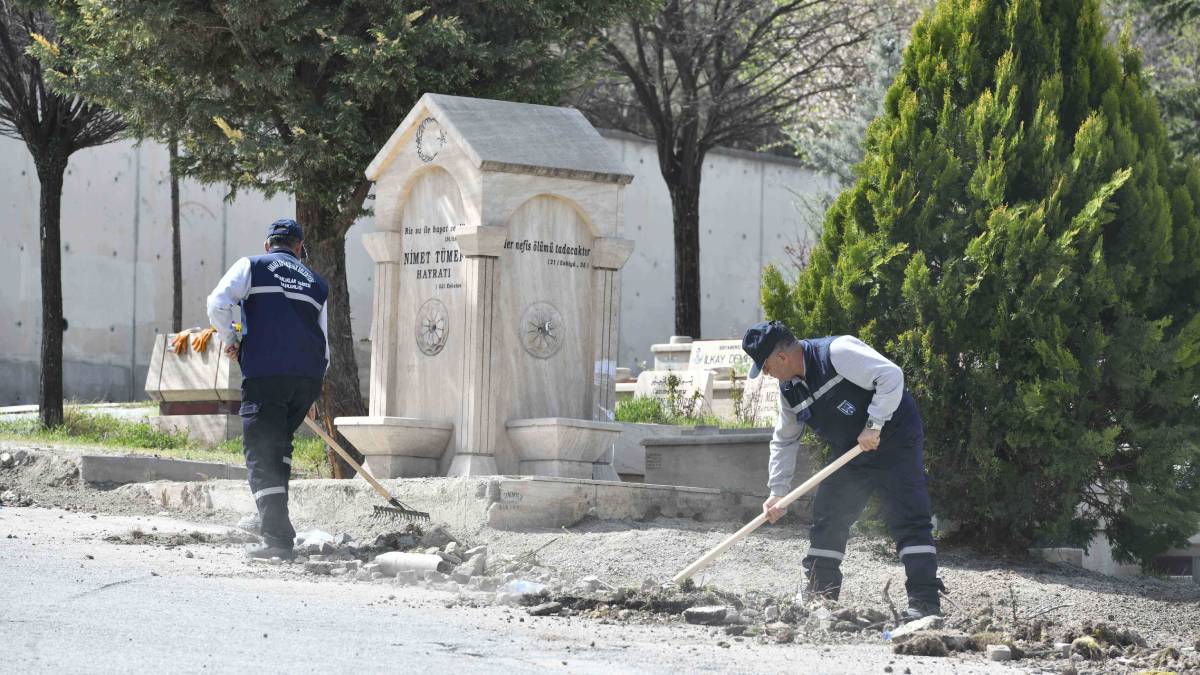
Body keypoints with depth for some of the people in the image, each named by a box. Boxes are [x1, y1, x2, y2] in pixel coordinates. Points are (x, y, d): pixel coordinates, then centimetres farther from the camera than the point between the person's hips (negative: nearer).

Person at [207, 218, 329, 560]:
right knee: (281, 442, 25)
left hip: (265, 374, -4)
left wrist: (230, 339, 10)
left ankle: (278, 538, -15)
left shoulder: (252, 266, 12)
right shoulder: (317, 284, 23)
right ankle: (273, 516, 24)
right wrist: (310, 396, 29)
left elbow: (218, 303, -6)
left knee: (262, 454, -5)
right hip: (309, 378, 4)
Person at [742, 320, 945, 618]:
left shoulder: (837, 352, -23)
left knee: (908, 519, -14)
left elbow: (891, 376, -29)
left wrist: (874, 425, -29)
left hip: (895, 444, -9)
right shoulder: (789, 389, 3)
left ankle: (925, 600, -16)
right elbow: (785, 441, 13)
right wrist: (778, 492, 5)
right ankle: (819, 596, 16)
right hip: (850, 456, 9)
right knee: (826, 519, 7)